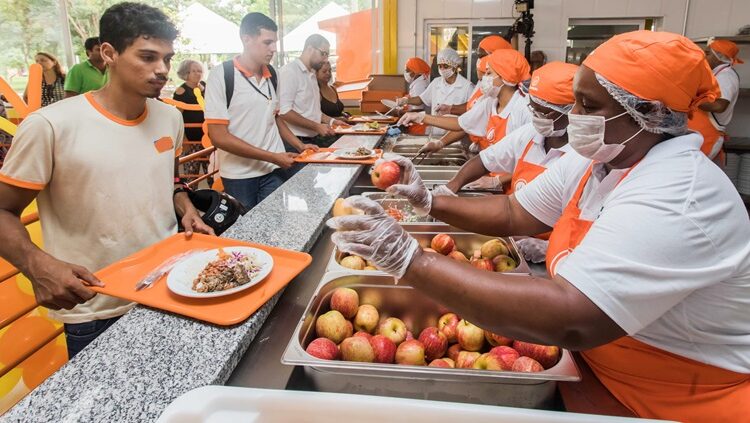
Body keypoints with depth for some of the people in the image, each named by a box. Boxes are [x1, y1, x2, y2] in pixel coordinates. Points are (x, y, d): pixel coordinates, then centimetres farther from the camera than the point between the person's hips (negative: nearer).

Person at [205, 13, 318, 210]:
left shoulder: (271, 73, 6)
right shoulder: (221, 75, -11)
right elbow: (218, 136, -15)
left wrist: (300, 146, 6)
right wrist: (272, 157, -17)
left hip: (274, 171, 4)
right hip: (239, 176, -4)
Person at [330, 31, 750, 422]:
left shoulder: (677, 198, -31)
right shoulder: (591, 160, -3)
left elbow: (569, 320, -42)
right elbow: (513, 213, 4)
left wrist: (411, 259, -42)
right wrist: (430, 202, -10)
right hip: (598, 361, 7)